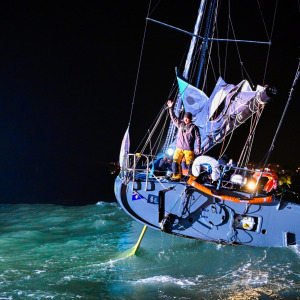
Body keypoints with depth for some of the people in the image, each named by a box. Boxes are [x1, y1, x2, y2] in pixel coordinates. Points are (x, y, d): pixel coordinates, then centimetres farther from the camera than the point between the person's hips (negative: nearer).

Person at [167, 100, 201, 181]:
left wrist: (198, 148, -8)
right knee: (175, 163, -4)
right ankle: (176, 177, 6)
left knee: (190, 164, -5)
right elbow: (174, 118, 20)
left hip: (189, 149, -4)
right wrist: (170, 108, 15)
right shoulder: (180, 124, 14)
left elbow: (198, 138, 0)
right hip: (179, 148, 4)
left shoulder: (194, 127, 1)